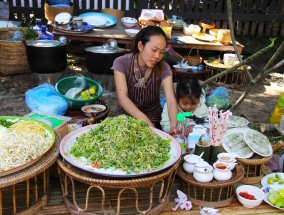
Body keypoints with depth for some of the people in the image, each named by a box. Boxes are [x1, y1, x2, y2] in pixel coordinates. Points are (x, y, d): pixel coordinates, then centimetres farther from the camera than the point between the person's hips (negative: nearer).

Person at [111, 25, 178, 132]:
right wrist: (147, 122, -38)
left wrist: (174, 125, -41)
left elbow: (171, 100, -20)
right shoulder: (121, 63, -14)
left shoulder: (163, 68, -11)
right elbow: (122, 97, -24)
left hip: (153, 116, 1)